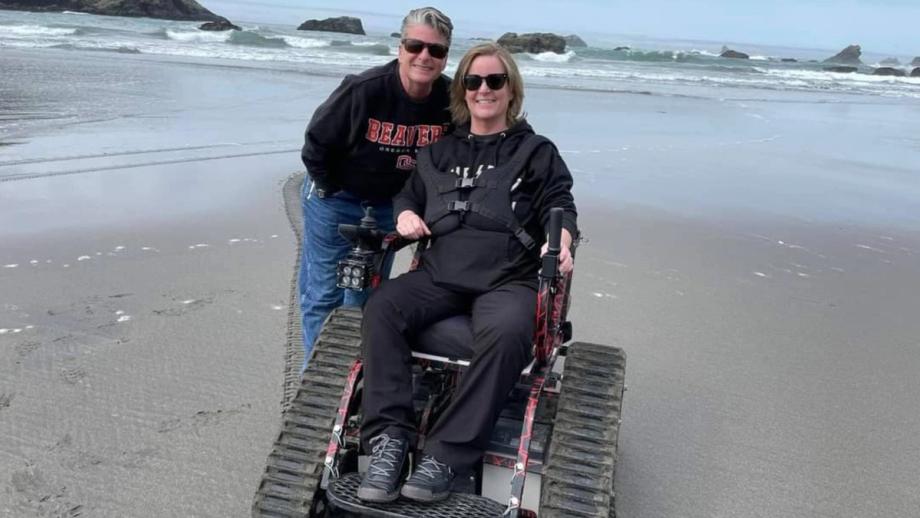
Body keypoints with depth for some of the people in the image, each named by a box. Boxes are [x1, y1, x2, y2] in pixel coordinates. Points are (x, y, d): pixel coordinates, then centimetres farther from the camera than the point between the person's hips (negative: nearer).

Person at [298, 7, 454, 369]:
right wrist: (332, 192, -5)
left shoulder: (451, 101, -16)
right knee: (323, 293, 4)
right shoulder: (363, 90, -27)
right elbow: (316, 144, -14)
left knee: (367, 296, 15)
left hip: (389, 207, 4)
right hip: (334, 201, -3)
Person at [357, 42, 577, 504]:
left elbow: (560, 205, 6)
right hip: (439, 273, 4)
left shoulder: (536, 151, 13)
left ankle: (444, 456, -31)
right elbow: (408, 193, 32)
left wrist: (561, 241, -18)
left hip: (508, 279, -3)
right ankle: (389, 438, -26)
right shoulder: (438, 152, 23)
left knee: (506, 334, -37)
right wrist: (406, 213, 7)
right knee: (381, 307, -26)